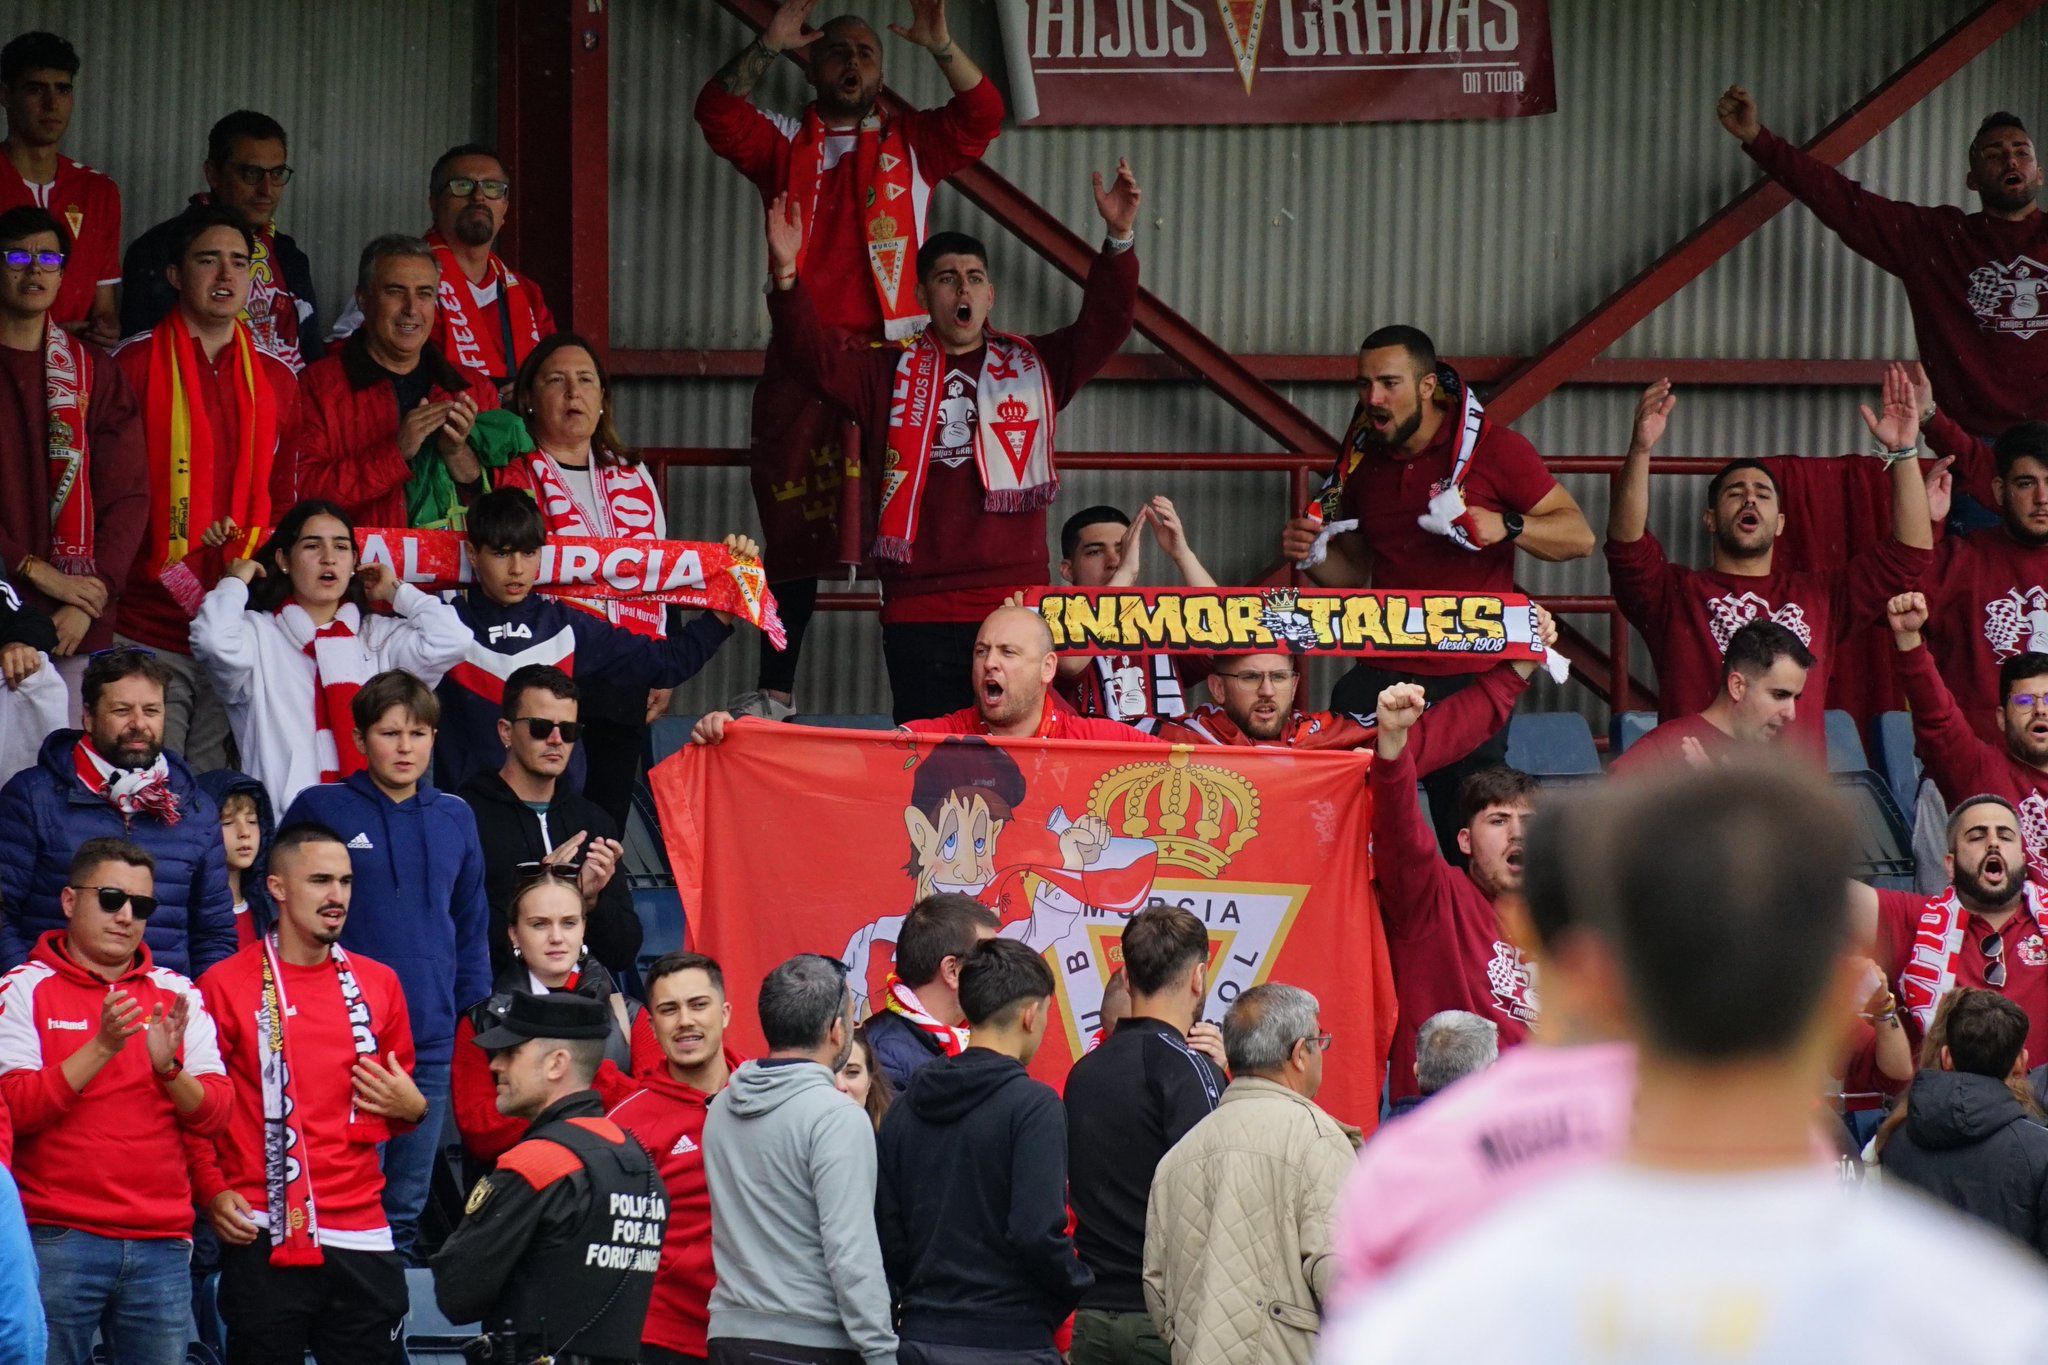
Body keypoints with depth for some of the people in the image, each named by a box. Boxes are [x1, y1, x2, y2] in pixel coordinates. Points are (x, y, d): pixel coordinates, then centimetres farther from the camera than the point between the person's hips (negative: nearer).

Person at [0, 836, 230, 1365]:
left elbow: (213, 1115, 5)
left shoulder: (177, 994, 13)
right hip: (58, 1238, -3)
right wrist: (101, 1048, -19)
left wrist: (169, 1068, -14)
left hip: (162, 1242, 3)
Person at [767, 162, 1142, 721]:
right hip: (919, 613, 0)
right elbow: (816, 356, 2)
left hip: (1015, 609, 0)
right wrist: (788, 276, -15)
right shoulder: (891, 374, 14)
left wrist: (1119, 241, -11)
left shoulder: (1035, 367, 15)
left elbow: (1104, 326, 4)